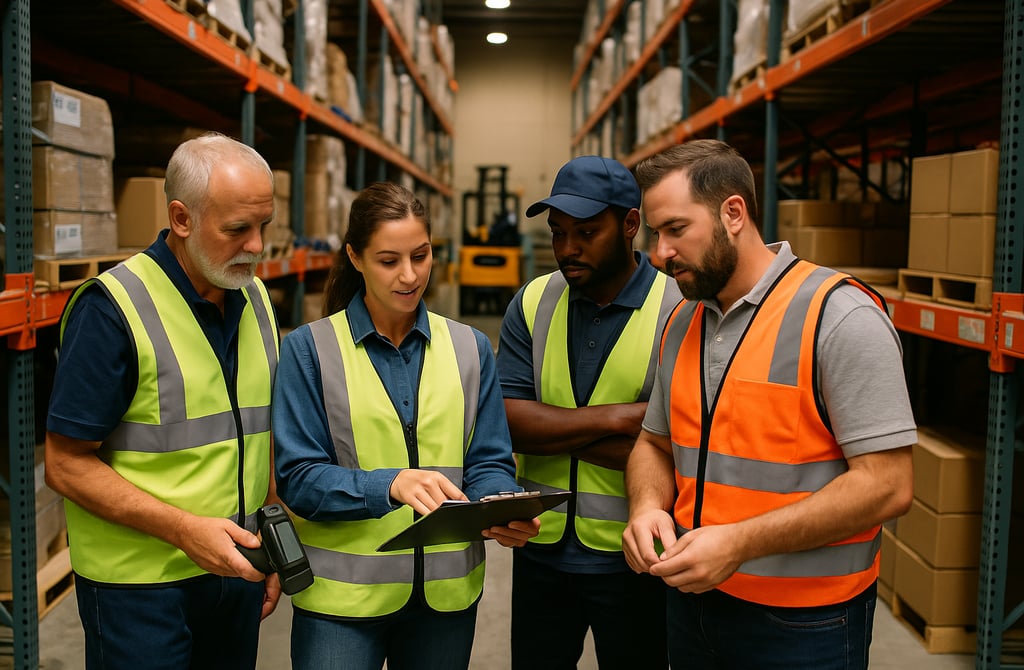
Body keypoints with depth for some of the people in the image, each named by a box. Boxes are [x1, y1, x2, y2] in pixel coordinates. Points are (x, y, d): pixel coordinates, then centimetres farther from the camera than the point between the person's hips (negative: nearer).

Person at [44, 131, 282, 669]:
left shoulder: (255, 298, 5)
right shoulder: (111, 309, -16)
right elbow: (66, 465, -15)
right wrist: (185, 529, -23)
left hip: (236, 569, 6)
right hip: (139, 585, -6)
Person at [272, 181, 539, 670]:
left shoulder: (470, 348, 5)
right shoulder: (308, 348, -4)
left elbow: (488, 464, 4)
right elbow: (297, 477, -10)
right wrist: (391, 485, -27)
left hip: (447, 592, 3)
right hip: (343, 594, -3)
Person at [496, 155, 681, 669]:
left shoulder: (678, 313, -12)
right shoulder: (532, 304, 1)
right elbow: (506, 419, -10)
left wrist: (550, 430, -17)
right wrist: (615, 417, -20)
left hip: (632, 561, -3)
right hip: (540, 550, 4)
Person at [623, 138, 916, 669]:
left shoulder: (841, 316, -16)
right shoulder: (682, 322, 7)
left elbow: (886, 485, -20)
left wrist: (739, 543, -24)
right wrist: (648, 505, -8)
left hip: (802, 625, -6)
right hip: (692, 601, 6)